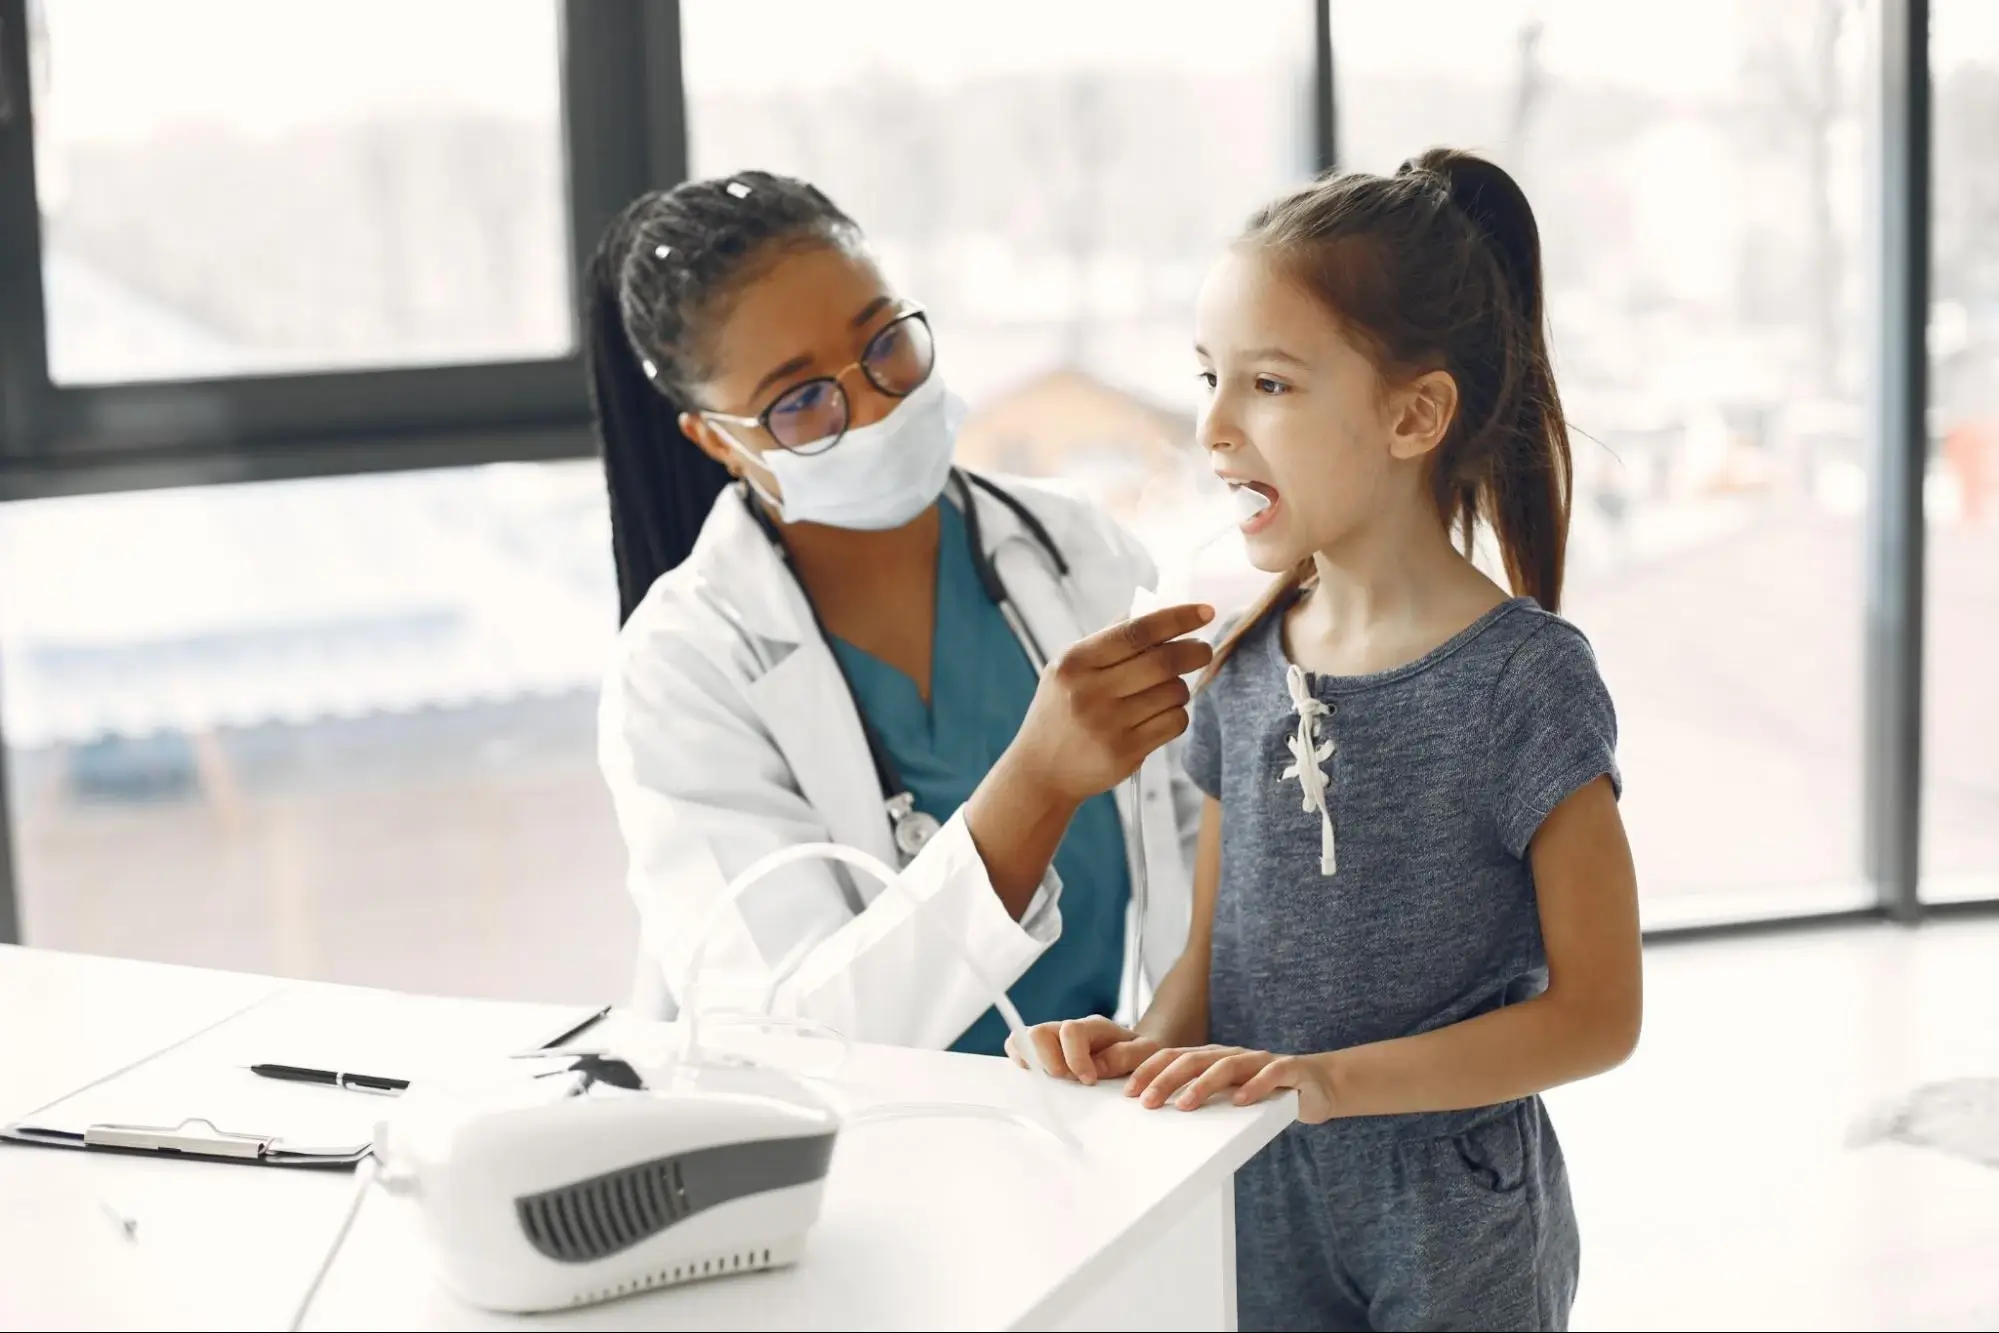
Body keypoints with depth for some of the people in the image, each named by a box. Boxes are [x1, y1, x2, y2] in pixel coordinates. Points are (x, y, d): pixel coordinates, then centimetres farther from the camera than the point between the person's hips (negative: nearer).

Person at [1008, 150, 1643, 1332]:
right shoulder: (1246, 671, 1)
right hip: (1256, 1211, 5)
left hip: (1457, 1231, -4)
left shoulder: (1525, 679, -15)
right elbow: (1213, 955, 7)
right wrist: (1151, 1044, -15)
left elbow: (1597, 1011, -15)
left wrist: (1328, 1078, -25)